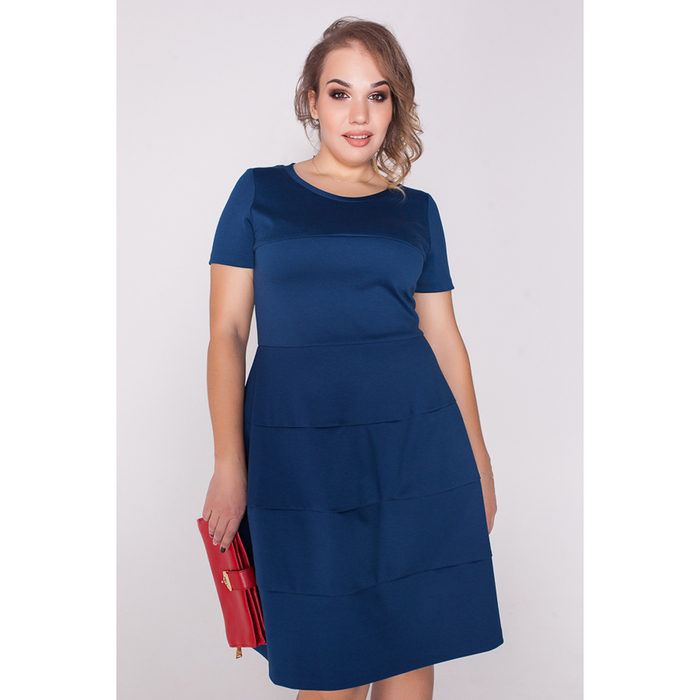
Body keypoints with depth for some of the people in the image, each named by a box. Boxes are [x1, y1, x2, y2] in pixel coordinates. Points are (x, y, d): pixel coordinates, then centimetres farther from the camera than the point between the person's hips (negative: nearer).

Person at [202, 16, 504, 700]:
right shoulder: (261, 192, 5)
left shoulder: (416, 209, 11)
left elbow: (443, 335, 13)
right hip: (299, 449, -2)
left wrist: (476, 453, 11)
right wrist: (229, 466, -6)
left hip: (418, 442, 2)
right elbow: (227, 333, 1)